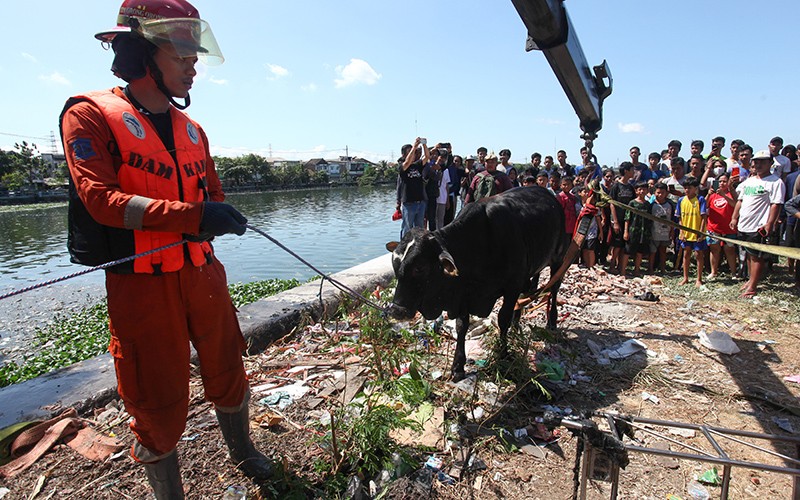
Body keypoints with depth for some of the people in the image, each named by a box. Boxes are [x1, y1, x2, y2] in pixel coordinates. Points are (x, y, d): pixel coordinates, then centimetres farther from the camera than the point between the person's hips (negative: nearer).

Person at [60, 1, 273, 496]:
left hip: (203, 274, 6)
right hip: (141, 284, -5)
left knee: (227, 371, 18)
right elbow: (101, 199, -18)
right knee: (159, 403, 6)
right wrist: (192, 215, -28)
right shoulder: (91, 116, -5)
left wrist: (217, 220, -4)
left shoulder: (191, 128, 13)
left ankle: (243, 451, 43)